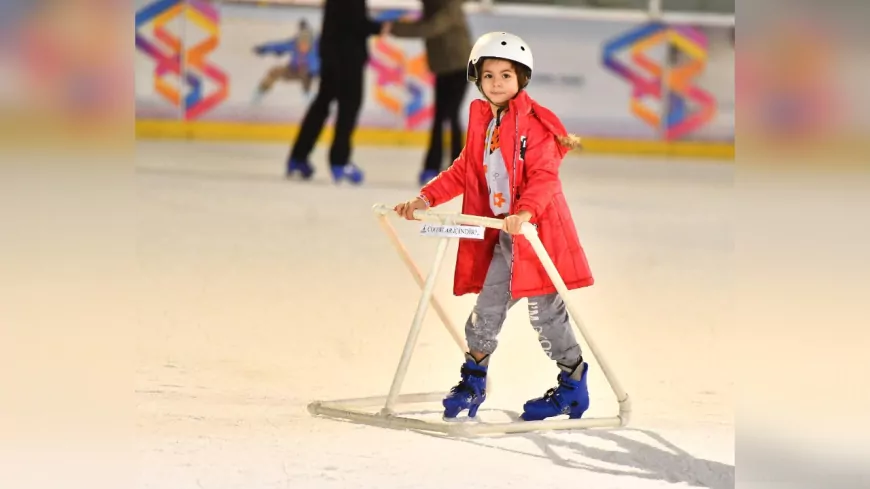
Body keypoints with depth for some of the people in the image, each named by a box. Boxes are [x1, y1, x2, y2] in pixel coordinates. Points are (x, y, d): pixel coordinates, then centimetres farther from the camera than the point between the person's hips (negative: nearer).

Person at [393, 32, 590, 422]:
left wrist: (525, 212, -37)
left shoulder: (536, 124, -13)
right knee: (488, 305, 10)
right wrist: (426, 198, 8)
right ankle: (473, 380, 25)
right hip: (499, 233, 7)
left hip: (536, 229, -7)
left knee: (544, 311, -1)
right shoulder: (482, 120, 10)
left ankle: (573, 385, 13)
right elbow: (464, 171, 17)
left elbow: (544, 177, -21)